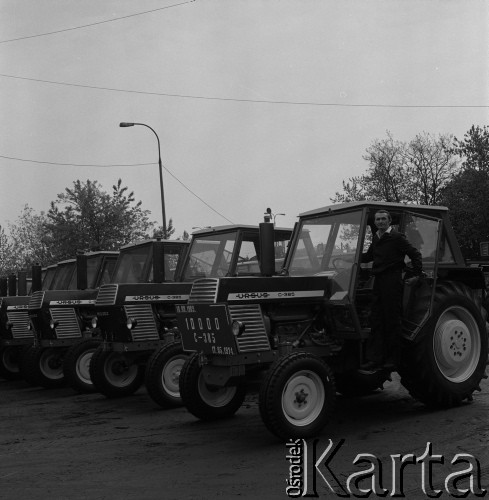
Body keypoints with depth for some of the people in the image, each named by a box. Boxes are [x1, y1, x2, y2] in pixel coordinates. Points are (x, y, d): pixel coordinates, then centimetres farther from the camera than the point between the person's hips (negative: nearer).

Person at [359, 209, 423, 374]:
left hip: (392, 281, -7)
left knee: (392, 320, -2)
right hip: (378, 281, 7)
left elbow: (415, 254, -5)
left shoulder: (397, 237, -6)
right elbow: (368, 256, 29)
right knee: (376, 321, 4)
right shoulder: (376, 238, 16)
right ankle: (374, 360, 5)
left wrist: (417, 275, -9)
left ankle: (392, 359, 7)